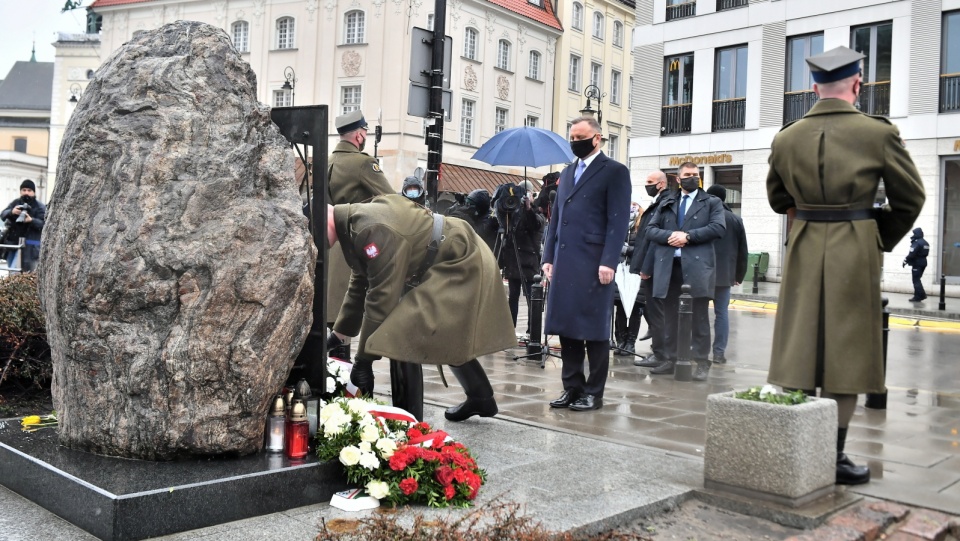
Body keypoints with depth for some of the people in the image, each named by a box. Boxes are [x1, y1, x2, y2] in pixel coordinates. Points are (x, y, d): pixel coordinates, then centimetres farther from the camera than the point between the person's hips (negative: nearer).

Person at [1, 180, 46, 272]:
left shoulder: (40, 207, -3)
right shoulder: (15, 203, 10)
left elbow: (44, 224, -12)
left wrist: (31, 220, -31)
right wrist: (11, 212, -22)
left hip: (30, 245, -5)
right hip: (13, 242, 5)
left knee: (27, 272, -10)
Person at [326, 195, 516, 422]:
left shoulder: (371, 229, -29)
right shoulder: (354, 224, 4)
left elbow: (381, 296, -27)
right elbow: (359, 285, 15)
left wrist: (363, 359, -19)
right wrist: (338, 334, 19)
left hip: (461, 264, -11)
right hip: (459, 262, 11)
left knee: (408, 338, -15)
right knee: (447, 337, 23)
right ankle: (481, 399, 37)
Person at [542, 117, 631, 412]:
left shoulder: (614, 172, 0)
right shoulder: (567, 173, 20)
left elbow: (618, 221, -8)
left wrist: (608, 262, -16)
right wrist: (548, 257, 10)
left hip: (593, 263, -6)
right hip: (564, 262, 6)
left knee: (594, 330, 1)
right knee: (566, 327, 8)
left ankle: (593, 392, 10)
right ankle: (572, 387, 18)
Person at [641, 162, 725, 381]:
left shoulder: (712, 203, 9)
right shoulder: (666, 204, 18)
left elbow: (718, 228, -7)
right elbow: (651, 230, 10)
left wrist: (688, 236, -13)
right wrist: (669, 235, -8)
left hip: (697, 266, -3)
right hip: (669, 265, 4)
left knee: (699, 317, -1)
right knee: (670, 316, 8)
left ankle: (701, 362, 3)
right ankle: (670, 359, 15)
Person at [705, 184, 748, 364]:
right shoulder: (736, 220, 5)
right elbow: (743, 251, 8)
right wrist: (739, 275, 16)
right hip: (724, 273, 2)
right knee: (722, 312, 5)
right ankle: (719, 352, 2)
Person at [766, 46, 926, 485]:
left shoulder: (786, 137, 2)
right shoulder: (879, 133, -6)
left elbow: (777, 199, 15)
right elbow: (910, 198, 3)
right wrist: (881, 241, 14)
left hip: (803, 252, 3)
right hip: (856, 254, -3)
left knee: (799, 350, 10)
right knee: (845, 353, 4)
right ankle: (833, 456, 9)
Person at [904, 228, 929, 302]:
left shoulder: (916, 243, -17)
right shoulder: (925, 243, 13)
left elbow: (911, 254, -21)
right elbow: (925, 253, 16)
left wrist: (905, 261, -10)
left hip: (917, 263, -9)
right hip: (923, 263, 9)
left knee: (916, 281, -3)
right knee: (918, 279, 19)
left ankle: (918, 297, -3)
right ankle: (922, 294, 18)